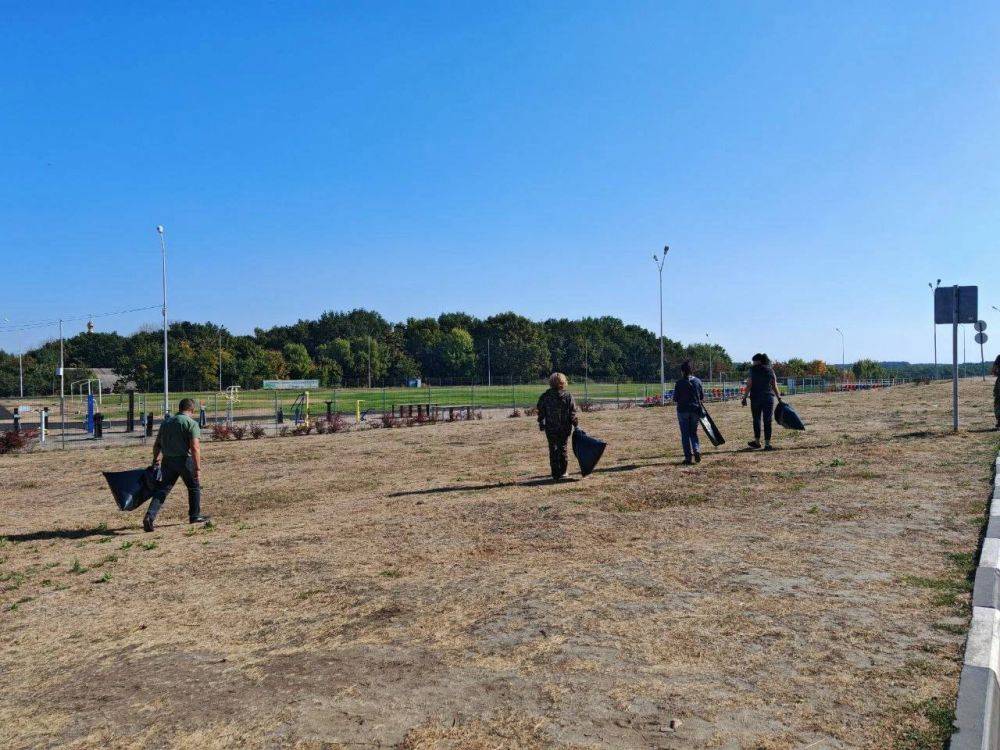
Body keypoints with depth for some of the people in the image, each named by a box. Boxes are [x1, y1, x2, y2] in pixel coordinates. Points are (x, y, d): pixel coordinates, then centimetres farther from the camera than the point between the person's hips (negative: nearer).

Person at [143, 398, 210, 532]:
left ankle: (150, 516, -9)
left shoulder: (166, 422, 12)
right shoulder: (191, 423, -8)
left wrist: (155, 460, 30)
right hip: (184, 460, -5)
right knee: (194, 487, 14)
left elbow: (157, 444, 17)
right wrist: (198, 469, -17)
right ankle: (195, 516, 24)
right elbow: (195, 448, -17)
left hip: (167, 460, 5)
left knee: (162, 489, 7)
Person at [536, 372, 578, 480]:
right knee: (562, 449, 11)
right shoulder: (568, 396, -3)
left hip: (550, 428, -1)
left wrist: (541, 424, 10)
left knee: (553, 450, 7)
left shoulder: (545, 396, -4)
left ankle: (555, 473, 8)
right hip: (565, 428, 1)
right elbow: (573, 413, -2)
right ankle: (563, 472, 14)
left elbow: (541, 412, 0)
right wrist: (575, 425, 5)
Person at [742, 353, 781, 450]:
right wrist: (779, 398, 11)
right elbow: (774, 386, 4)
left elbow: (749, 386, -8)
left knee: (756, 420, 13)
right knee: (767, 421, 3)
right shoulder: (770, 371, 5)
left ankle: (757, 441, 22)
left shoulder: (753, 371, -4)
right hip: (769, 398, 2)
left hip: (756, 398, -2)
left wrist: (744, 398, -4)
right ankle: (767, 444, -1)